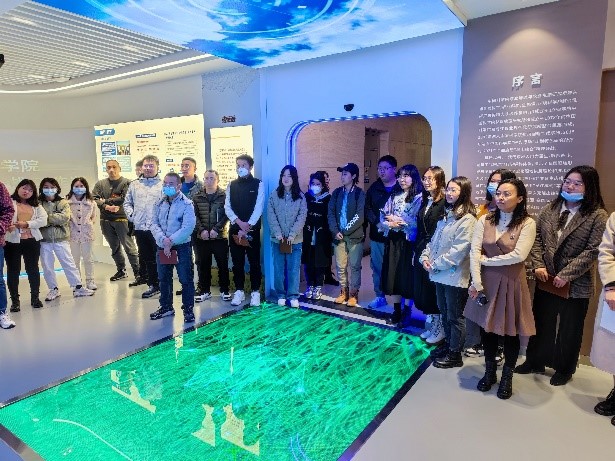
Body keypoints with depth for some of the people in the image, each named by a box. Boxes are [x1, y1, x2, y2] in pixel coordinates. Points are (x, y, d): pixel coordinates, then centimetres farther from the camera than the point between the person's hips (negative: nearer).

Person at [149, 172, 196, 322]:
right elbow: (154, 223, 2)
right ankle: (166, 307, 32)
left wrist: (171, 241, -19)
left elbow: (188, 227, -19)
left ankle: (188, 309, 13)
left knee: (186, 279, 0)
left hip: (181, 247, -6)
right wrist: (163, 239, -16)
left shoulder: (187, 204, -10)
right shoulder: (160, 203, 9)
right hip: (162, 247, 6)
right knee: (164, 279, 16)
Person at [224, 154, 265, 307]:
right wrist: (239, 222, -13)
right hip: (235, 229, 3)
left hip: (252, 229, -3)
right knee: (237, 262, 9)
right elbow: (227, 207, 2)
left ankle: (255, 292, 14)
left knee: (254, 261, 4)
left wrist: (247, 226, -15)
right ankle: (239, 291, 21)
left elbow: (258, 208, -8)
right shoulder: (231, 185, 10)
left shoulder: (258, 184, -1)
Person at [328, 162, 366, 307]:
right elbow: (331, 213, 5)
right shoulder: (337, 192, 9)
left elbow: (360, 216, -10)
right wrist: (335, 231, -7)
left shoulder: (359, 193, -3)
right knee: (340, 266, 9)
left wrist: (346, 231, -11)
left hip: (354, 236, -4)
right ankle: (343, 292, 23)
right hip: (338, 235, 4)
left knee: (354, 266, 2)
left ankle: (353, 294, 14)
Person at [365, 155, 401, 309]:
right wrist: (377, 223, -10)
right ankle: (380, 296, 28)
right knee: (377, 267, 13)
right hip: (377, 236, 5)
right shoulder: (374, 188, 11)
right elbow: (367, 209, 5)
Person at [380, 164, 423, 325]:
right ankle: (396, 311, 18)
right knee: (393, 274, 7)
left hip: (408, 241, -5)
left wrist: (396, 219, -7)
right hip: (393, 240, 6)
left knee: (406, 275, 0)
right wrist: (390, 223, -12)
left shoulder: (419, 197, -5)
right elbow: (383, 217, 8)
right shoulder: (394, 197, 13)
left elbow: (416, 222, -16)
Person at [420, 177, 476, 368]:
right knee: (444, 313, 19)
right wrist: (425, 257, 1)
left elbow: (459, 249, -19)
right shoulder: (446, 215, 13)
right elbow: (434, 241, 16)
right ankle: (448, 346, 35)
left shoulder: (467, 219, -13)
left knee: (455, 317, 6)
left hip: (455, 275, -8)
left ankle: (455, 355, 19)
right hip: (440, 274, 8)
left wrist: (437, 263, -15)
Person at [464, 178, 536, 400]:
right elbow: (474, 252, -7)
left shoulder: (527, 223, -8)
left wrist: (486, 260, -12)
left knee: (510, 331, 9)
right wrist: (476, 283, -15)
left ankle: (507, 377, 31)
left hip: (511, 283, -3)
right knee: (488, 328, 13)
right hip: (487, 282, 3)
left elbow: (518, 255, -19)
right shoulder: (485, 221, 0)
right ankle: (489, 372, 34)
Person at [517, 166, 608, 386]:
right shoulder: (549, 210, 4)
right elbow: (537, 238, 5)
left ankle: (564, 369, 33)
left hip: (576, 285, -4)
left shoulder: (598, 216, -10)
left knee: (570, 329, 13)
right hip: (546, 280, 4)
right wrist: (538, 265, -7)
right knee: (541, 323, 17)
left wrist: (566, 275, -19)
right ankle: (535, 361, 34)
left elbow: (592, 251, -15)